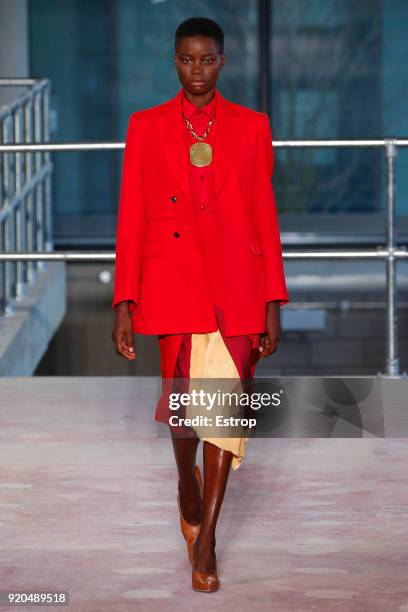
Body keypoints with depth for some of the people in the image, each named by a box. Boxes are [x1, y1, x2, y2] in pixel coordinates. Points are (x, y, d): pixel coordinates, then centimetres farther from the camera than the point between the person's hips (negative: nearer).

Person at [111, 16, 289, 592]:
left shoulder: (251, 126, 7)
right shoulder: (147, 126, 6)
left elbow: (265, 215, 6)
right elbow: (131, 217, 4)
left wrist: (273, 301, 2)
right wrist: (124, 302, -2)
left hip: (235, 286, 0)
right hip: (172, 281, 0)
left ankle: (205, 540, 3)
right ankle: (189, 494, 37)